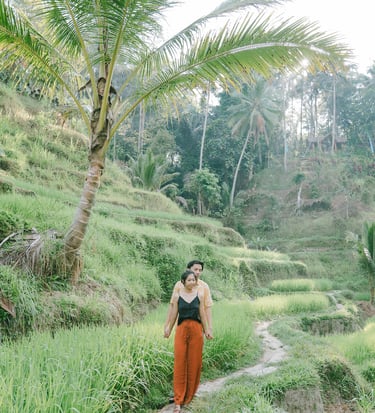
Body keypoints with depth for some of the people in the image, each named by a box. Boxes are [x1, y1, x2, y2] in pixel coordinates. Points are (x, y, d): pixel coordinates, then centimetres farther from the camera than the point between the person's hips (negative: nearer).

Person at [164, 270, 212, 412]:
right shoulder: (177, 295, -1)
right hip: (181, 329, -1)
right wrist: (168, 329, 14)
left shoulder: (200, 294, 1)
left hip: (196, 330, 1)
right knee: (180, 363, -2)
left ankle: (189, 395, 24)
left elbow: (202, 313, 7)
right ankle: (178, 399, 4)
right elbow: (173, 314, 8)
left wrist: (207, 330, 11)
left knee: (194, 362, 7)